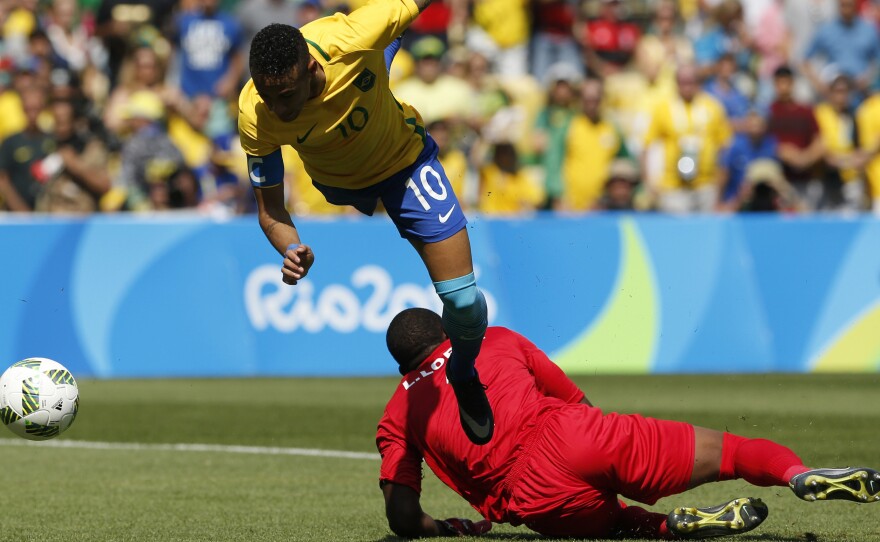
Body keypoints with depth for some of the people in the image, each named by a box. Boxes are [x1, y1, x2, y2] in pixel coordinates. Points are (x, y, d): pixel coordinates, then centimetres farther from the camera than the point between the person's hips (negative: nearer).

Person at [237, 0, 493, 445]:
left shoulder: (348, 40, -45)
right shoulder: (255, 117, -39)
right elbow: (269, 207, -26)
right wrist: (290, 249, -46)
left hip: (405, 160, -2)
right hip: (337, 182, 2)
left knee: (463, 299, -8)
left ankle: (465, 379, 24)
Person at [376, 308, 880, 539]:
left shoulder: (395, 419, 21)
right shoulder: (494, 341, 27)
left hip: (531, 497, 0)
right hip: (572, 434, 0)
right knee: (719, 451, 4)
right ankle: (798, 472, -25)